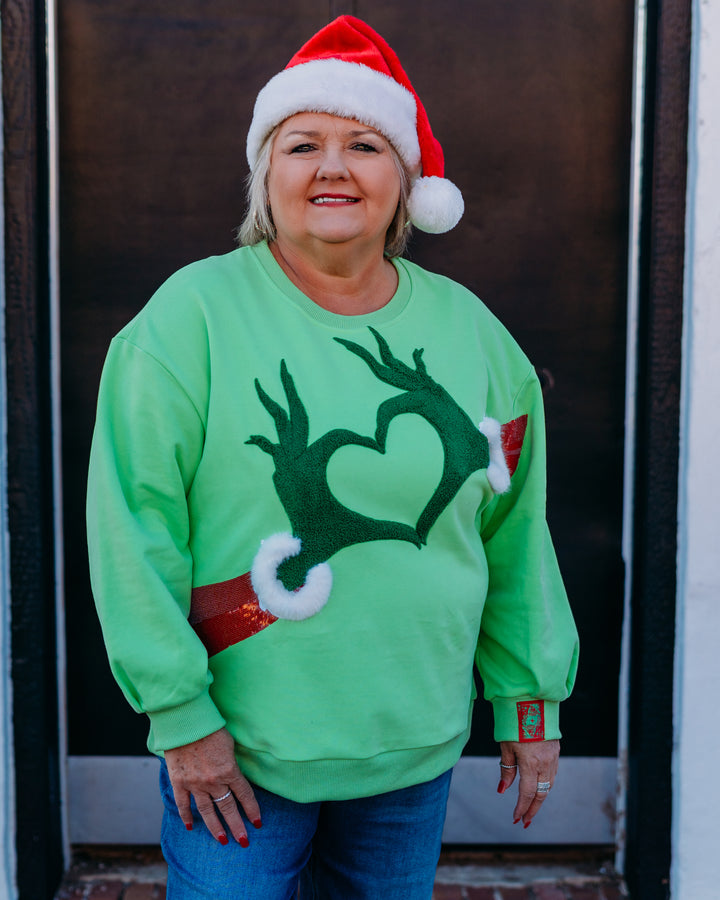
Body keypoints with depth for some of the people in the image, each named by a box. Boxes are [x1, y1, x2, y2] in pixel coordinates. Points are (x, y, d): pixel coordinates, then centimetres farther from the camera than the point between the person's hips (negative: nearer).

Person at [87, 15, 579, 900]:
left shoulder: (470, 329, 2)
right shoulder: (194, 313, -10)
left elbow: (514, 537, 6)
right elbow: (135, 523, -12)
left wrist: (530, 699, 8)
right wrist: (179, 712, -13)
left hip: (417, 747, 4)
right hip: (235, 746, -3)